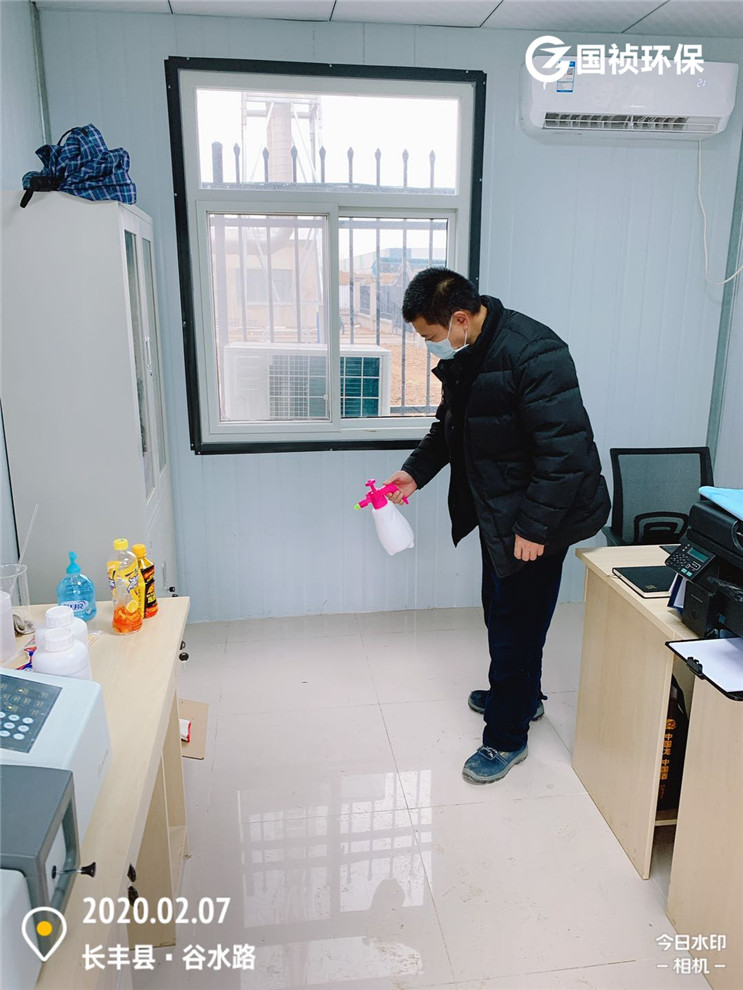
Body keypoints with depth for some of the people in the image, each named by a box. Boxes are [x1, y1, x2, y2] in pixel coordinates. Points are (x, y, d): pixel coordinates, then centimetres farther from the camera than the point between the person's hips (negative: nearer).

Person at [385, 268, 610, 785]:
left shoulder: (535, 355, -26)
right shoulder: (463, 355, 3)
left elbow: (565, 450, -27)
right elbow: (449, 425, 18)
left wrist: (535, 527, -24)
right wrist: (416, 472, 6)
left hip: (538, 515, -9)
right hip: (495, 509, 9)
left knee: (516, 623, 2)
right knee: (500, 609, 22)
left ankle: (506, 738, 20)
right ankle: (523, 696, 45)